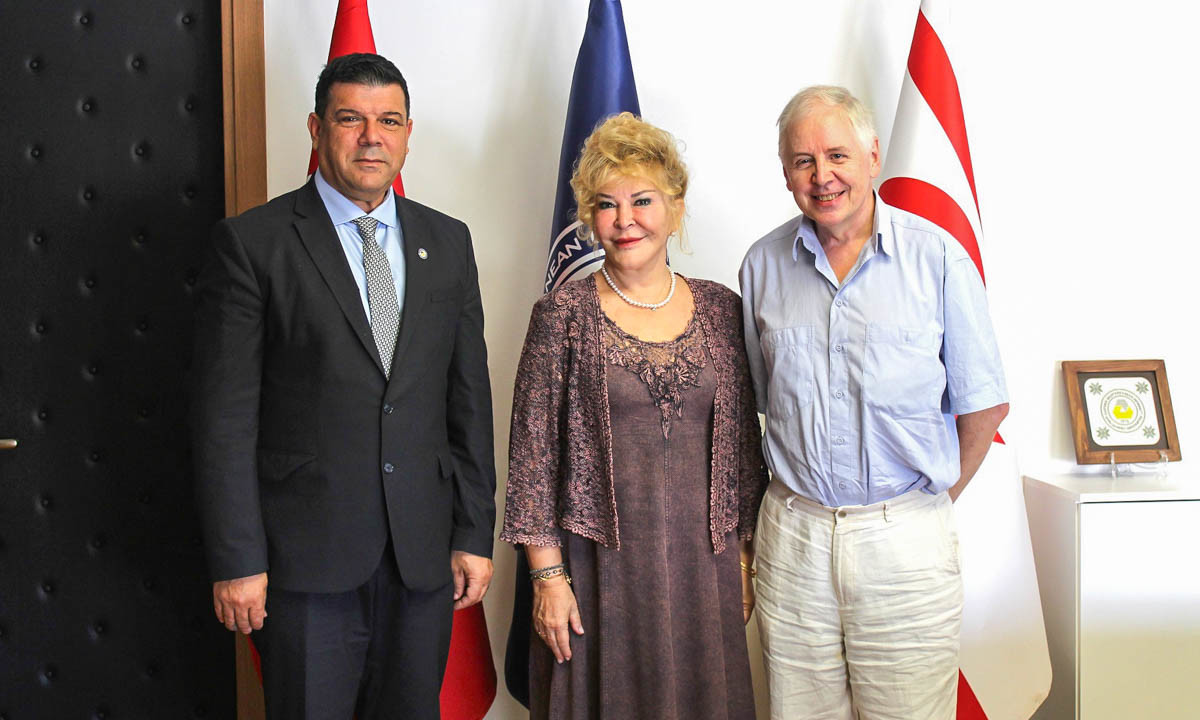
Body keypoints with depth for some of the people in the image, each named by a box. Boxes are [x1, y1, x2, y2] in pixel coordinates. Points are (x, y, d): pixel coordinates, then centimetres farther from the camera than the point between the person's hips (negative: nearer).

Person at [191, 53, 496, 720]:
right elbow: (226, 416, -7)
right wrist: (236, 562, -10)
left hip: (424, 555, 4)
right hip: (306, 554, -3)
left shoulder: (448, 241, 8)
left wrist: (475, 535, 6)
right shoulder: (252, 242, -4)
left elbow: (470, 398, 9)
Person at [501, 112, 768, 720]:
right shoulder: (563, 314, -4)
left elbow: (744, 444, 9)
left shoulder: (721, 310, 5)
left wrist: (745, 558, 7)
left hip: (704, 562, 3)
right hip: (600, 562, -3)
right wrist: (547, 575, -8)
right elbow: (532, 452, -5)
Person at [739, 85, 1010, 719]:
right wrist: (802, 479, 10)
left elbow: (984, 403, 1)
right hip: (792, 532, 3)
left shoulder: (936, 256, -5)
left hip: (904, 539, -2)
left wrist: (939, 493, 6)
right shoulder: (763, 264, 5)